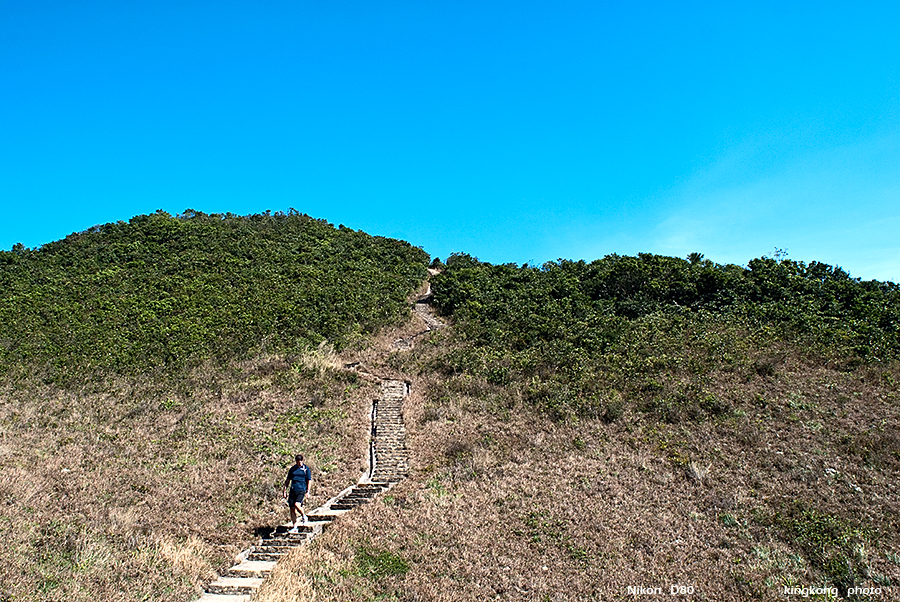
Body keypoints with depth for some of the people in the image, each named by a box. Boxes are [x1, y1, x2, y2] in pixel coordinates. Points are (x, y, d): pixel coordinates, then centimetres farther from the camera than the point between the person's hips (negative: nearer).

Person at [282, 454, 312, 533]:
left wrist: (308, 492, -5)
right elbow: (288, 480, 18)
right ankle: (294, 527, 11)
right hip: (293, 491, 4)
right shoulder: (292, 469, 12)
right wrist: (284, 490, 11)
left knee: (297, 505, -23)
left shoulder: (306, 469, 2)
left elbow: (309, 480, 2)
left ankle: (304, 516, 6)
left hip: (302, 490, -4)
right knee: (292, 508, 0)